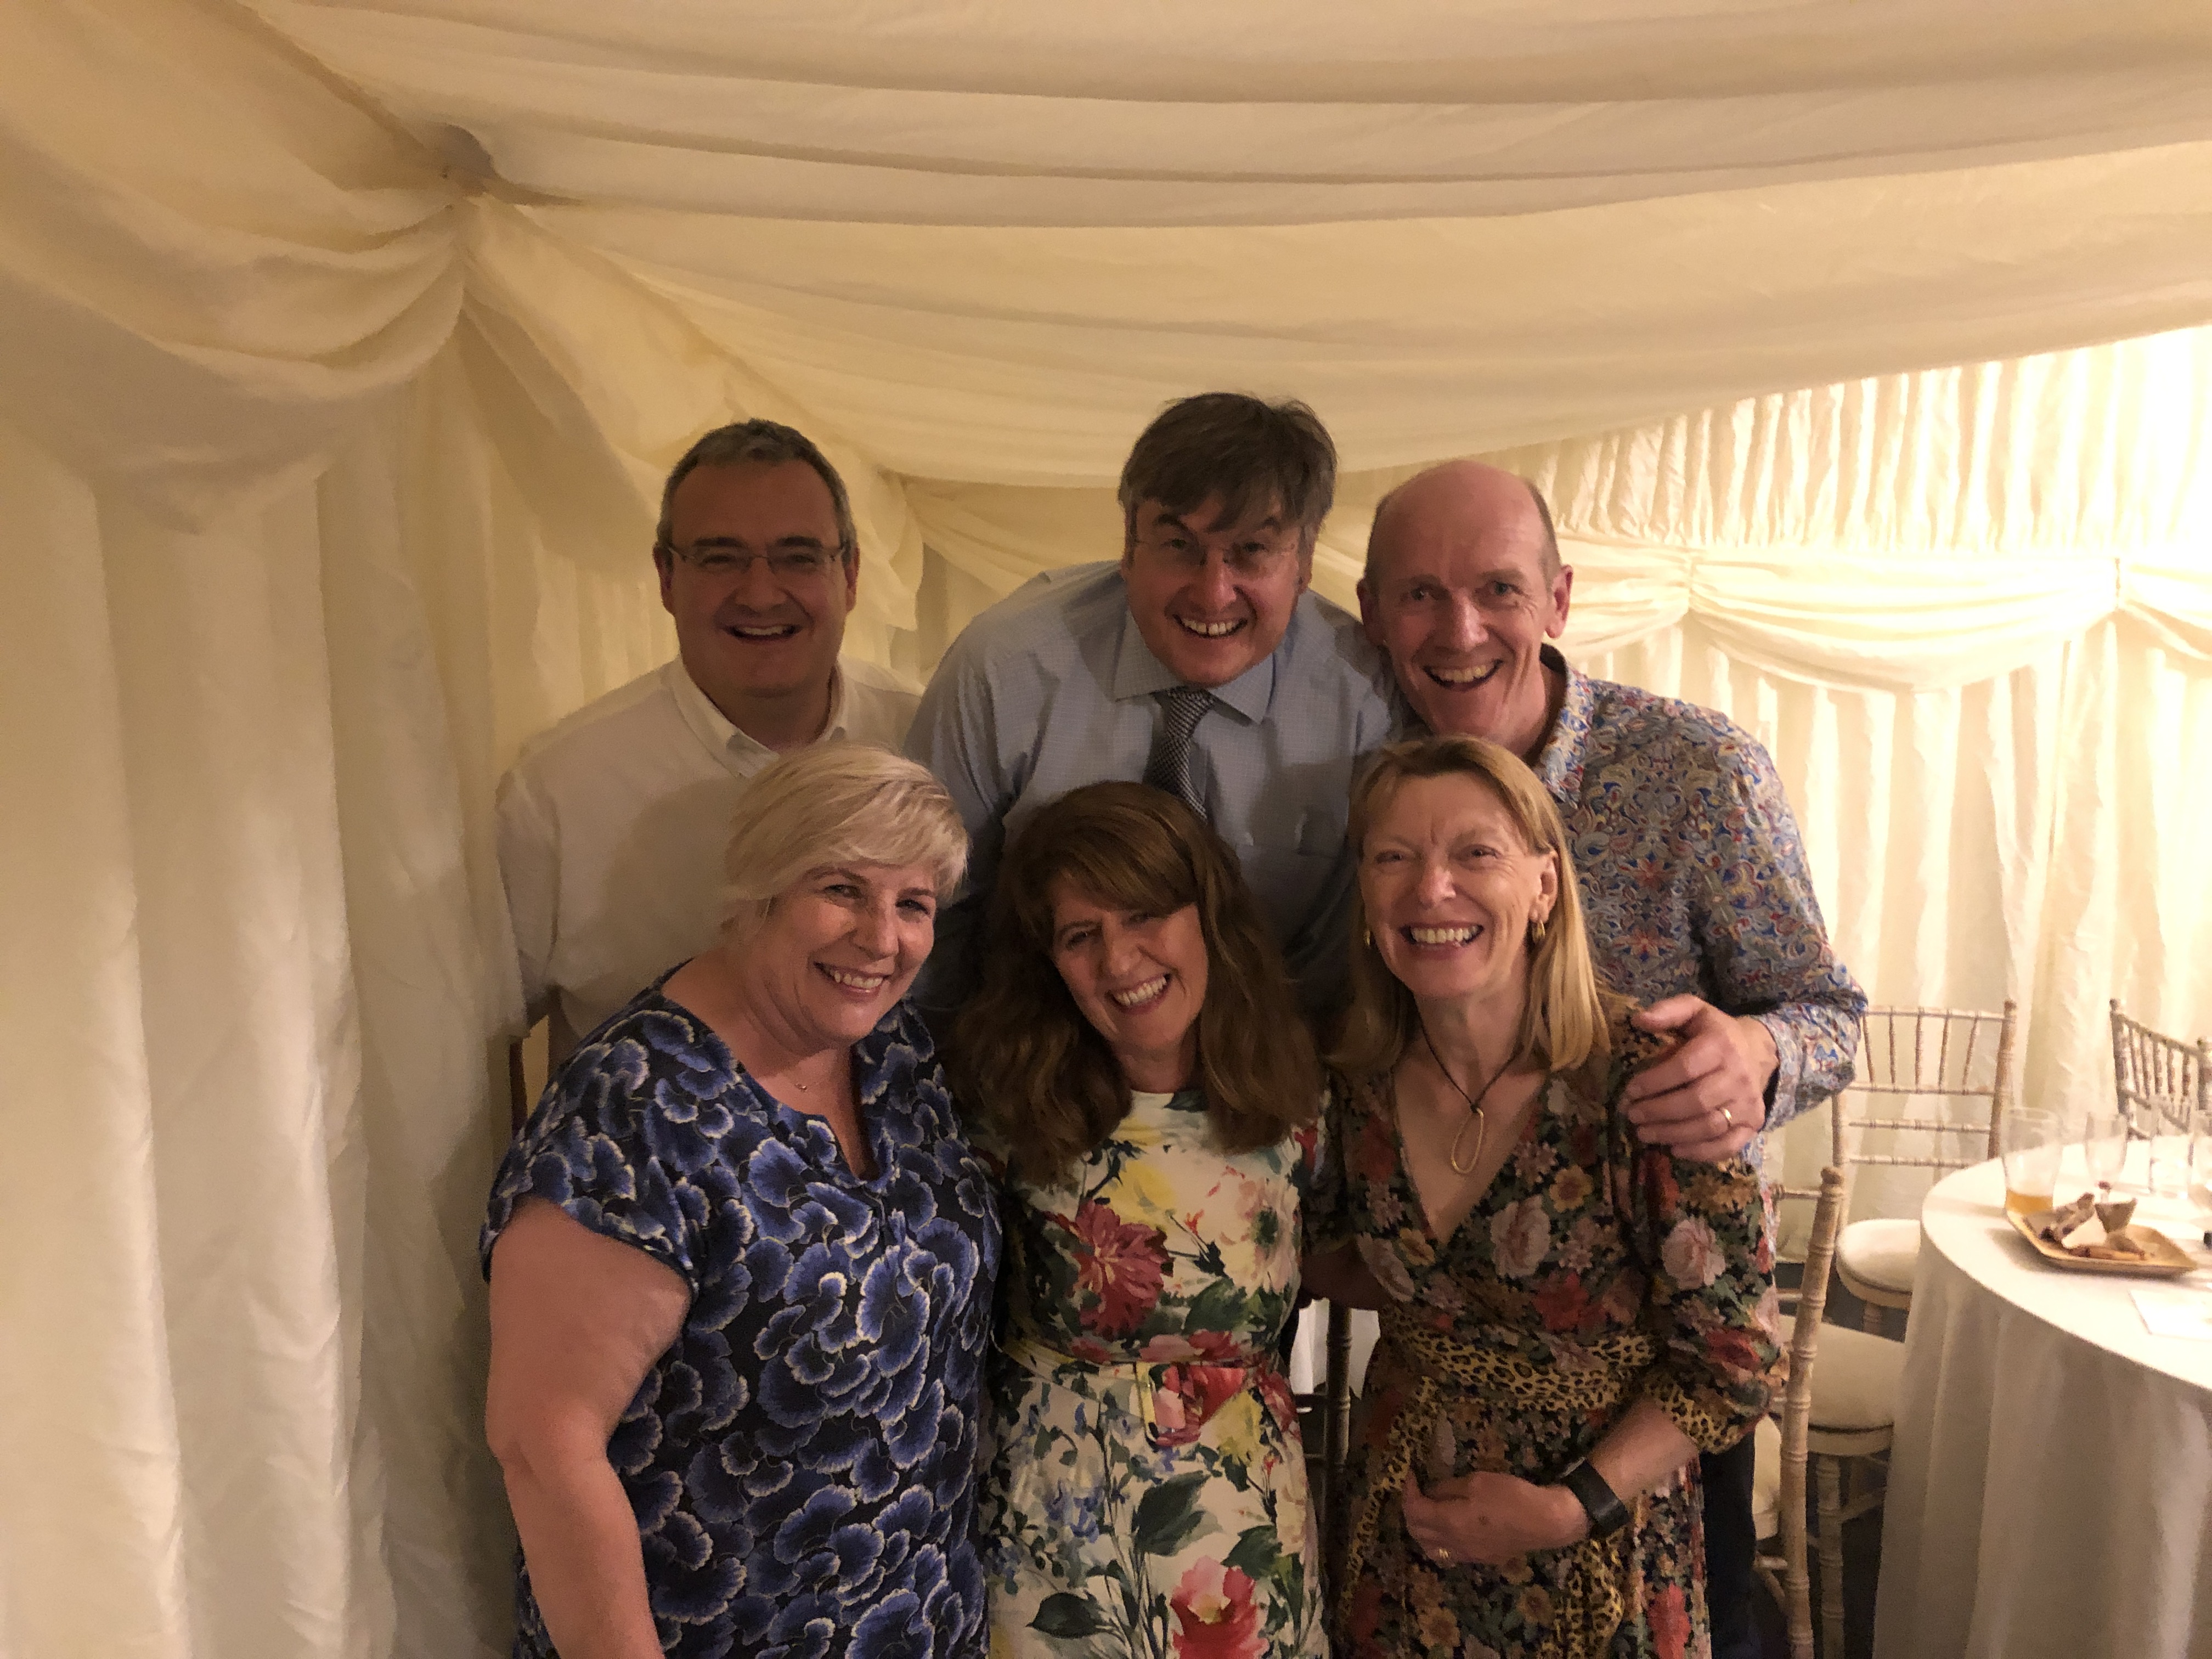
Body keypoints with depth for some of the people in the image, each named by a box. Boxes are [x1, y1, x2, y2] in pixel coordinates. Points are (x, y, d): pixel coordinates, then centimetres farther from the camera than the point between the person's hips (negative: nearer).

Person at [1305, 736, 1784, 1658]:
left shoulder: (1638, 1087, -24)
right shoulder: (1361, 1085, -11)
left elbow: (1738, 1364, -15)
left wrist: (1573, 1508, -18)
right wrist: (1420, 1292, -9)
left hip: (1596, 1544, -3)